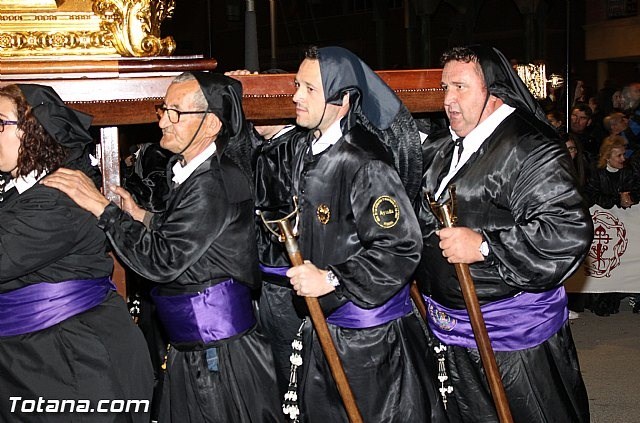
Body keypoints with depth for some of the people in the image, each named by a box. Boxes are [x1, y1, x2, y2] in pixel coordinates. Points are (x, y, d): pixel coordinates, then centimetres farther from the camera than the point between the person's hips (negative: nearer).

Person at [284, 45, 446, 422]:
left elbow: (402, 248, -27)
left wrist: (332, 281, -26)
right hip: (325, 326, 9)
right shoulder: (308, 157, 6)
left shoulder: (365, 164, -24)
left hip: (373, 335, -9)